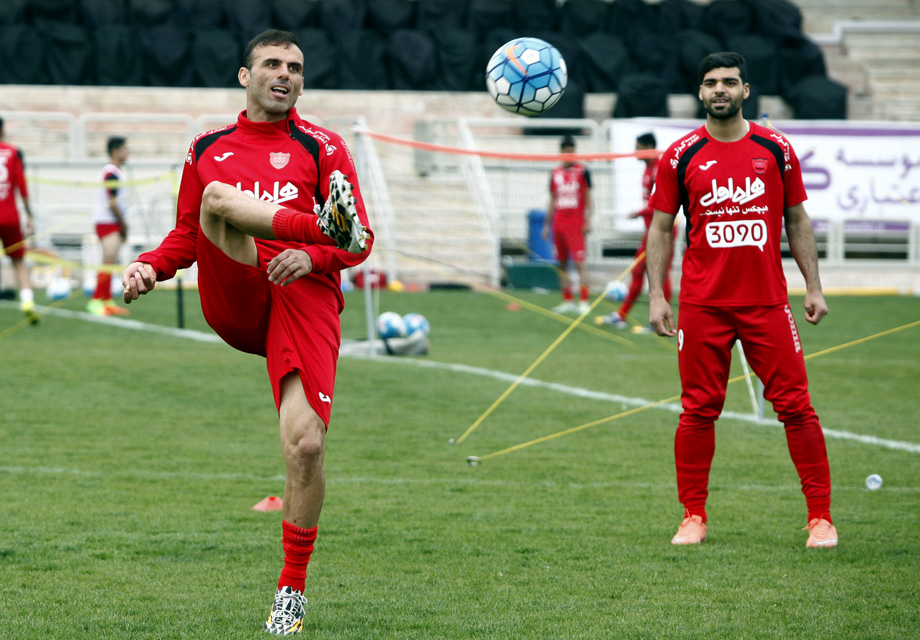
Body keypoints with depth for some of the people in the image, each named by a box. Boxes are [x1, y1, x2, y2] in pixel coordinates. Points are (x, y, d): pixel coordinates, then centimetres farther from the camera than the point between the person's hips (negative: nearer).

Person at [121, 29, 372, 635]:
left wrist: (315, 257, -13)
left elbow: (359, 243, 8)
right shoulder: (209, 149, 22)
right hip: (231, 299, 1)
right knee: (219, 195, -28)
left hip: (304, 295, -1)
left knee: (307, 444, -17)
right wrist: (150, 265, 6)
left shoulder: (322, 147, 14)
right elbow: (186, 237, 28)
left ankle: (292, 589, -2)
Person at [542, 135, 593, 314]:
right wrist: (547, 224, 16)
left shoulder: (582, 171, 0)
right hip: (559, 223, 5)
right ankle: (567, 301, 11)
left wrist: (588, 221, -8)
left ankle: (583, 301, -12)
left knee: (579, 262, -12)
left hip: (576, 224, -5)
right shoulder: (555, 173, 13)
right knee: (562, 264, 6)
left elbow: (588, 198, -1)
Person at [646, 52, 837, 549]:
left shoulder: (776, 150, 5)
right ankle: (693, 517, 12)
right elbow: (661, 227, 7)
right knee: (698, 411, 1)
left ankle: (820, 517, 2)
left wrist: (814, 288, 5)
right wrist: (656, 295, -1)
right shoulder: (681, 155, 3)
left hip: (766, 302, 0)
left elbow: (796, 221, 11)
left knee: (795, 406, -3)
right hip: (702, 305, 0)